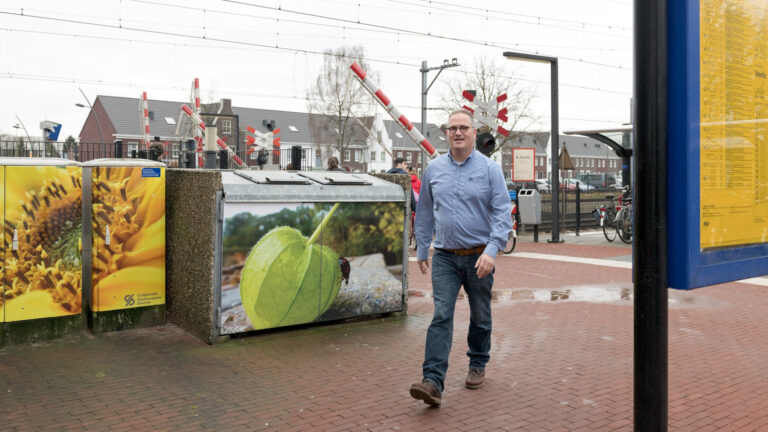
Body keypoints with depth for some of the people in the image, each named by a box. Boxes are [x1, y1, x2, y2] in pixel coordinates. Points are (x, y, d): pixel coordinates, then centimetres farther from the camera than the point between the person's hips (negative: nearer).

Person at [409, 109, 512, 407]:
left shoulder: (490, 169, -4)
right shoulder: (434, 169, 5)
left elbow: (503, 213, -8)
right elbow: (424, 212, 14)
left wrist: (491, 251, -20)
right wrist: (421, 249, 15)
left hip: (478, 257, -1)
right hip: (445, 257, 1)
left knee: (480, 317, 14)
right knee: (441, 316, -10)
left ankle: (477, 366, 34)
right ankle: (433, 382, -14)